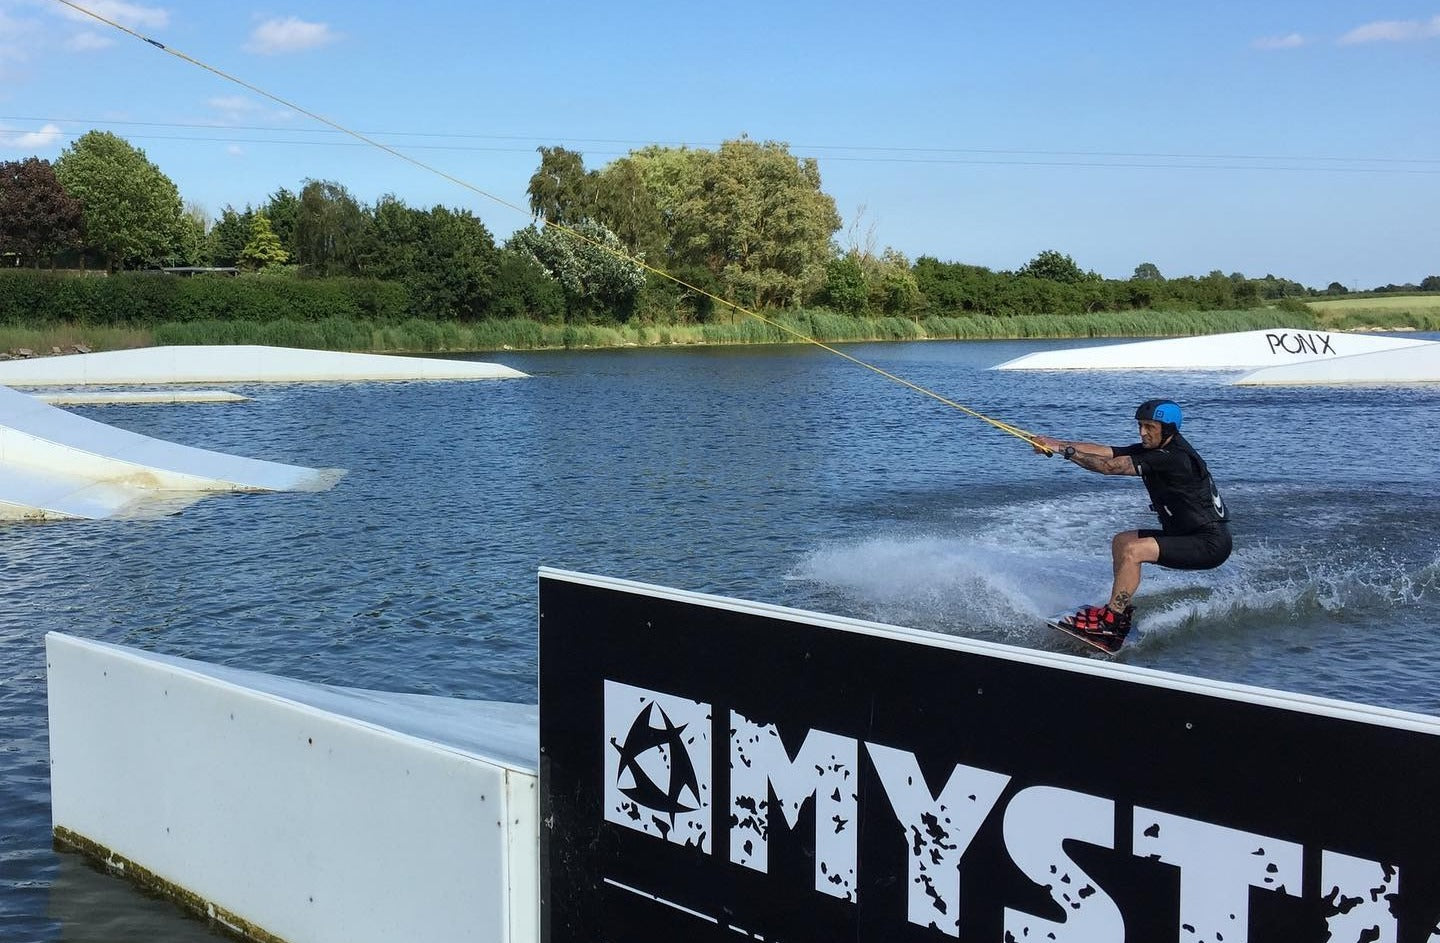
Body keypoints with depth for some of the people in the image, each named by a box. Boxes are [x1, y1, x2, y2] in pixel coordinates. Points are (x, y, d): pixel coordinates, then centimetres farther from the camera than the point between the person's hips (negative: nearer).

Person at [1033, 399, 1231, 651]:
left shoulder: (1173, 457, -22)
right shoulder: (1150, 450, 6)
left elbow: (1110, 466, -24)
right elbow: (1103, 451, -1)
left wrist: (1065, 450, -19)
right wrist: (1056, 443, -9)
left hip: (1210, 543, -10)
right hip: (1188, 536, 10)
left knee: (1133, 551, -23)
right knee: (1121, 541, 12)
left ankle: (1110, 620, -19)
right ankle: (1123, 611, 10)